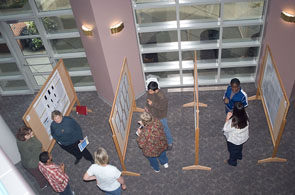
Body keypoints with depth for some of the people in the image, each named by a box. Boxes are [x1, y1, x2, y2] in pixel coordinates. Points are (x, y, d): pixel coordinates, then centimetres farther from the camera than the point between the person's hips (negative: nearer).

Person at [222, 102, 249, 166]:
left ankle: (232, 162, 54)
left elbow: (225, 129, -23)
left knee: (233, 151, 27)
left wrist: (227, 119, -21)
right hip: (243, 137, 5)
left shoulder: (232, 122, -43)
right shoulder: (245, 116, -26)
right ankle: (239, 156, 66)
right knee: (239, 147, 37)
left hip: (234, 140, -5)